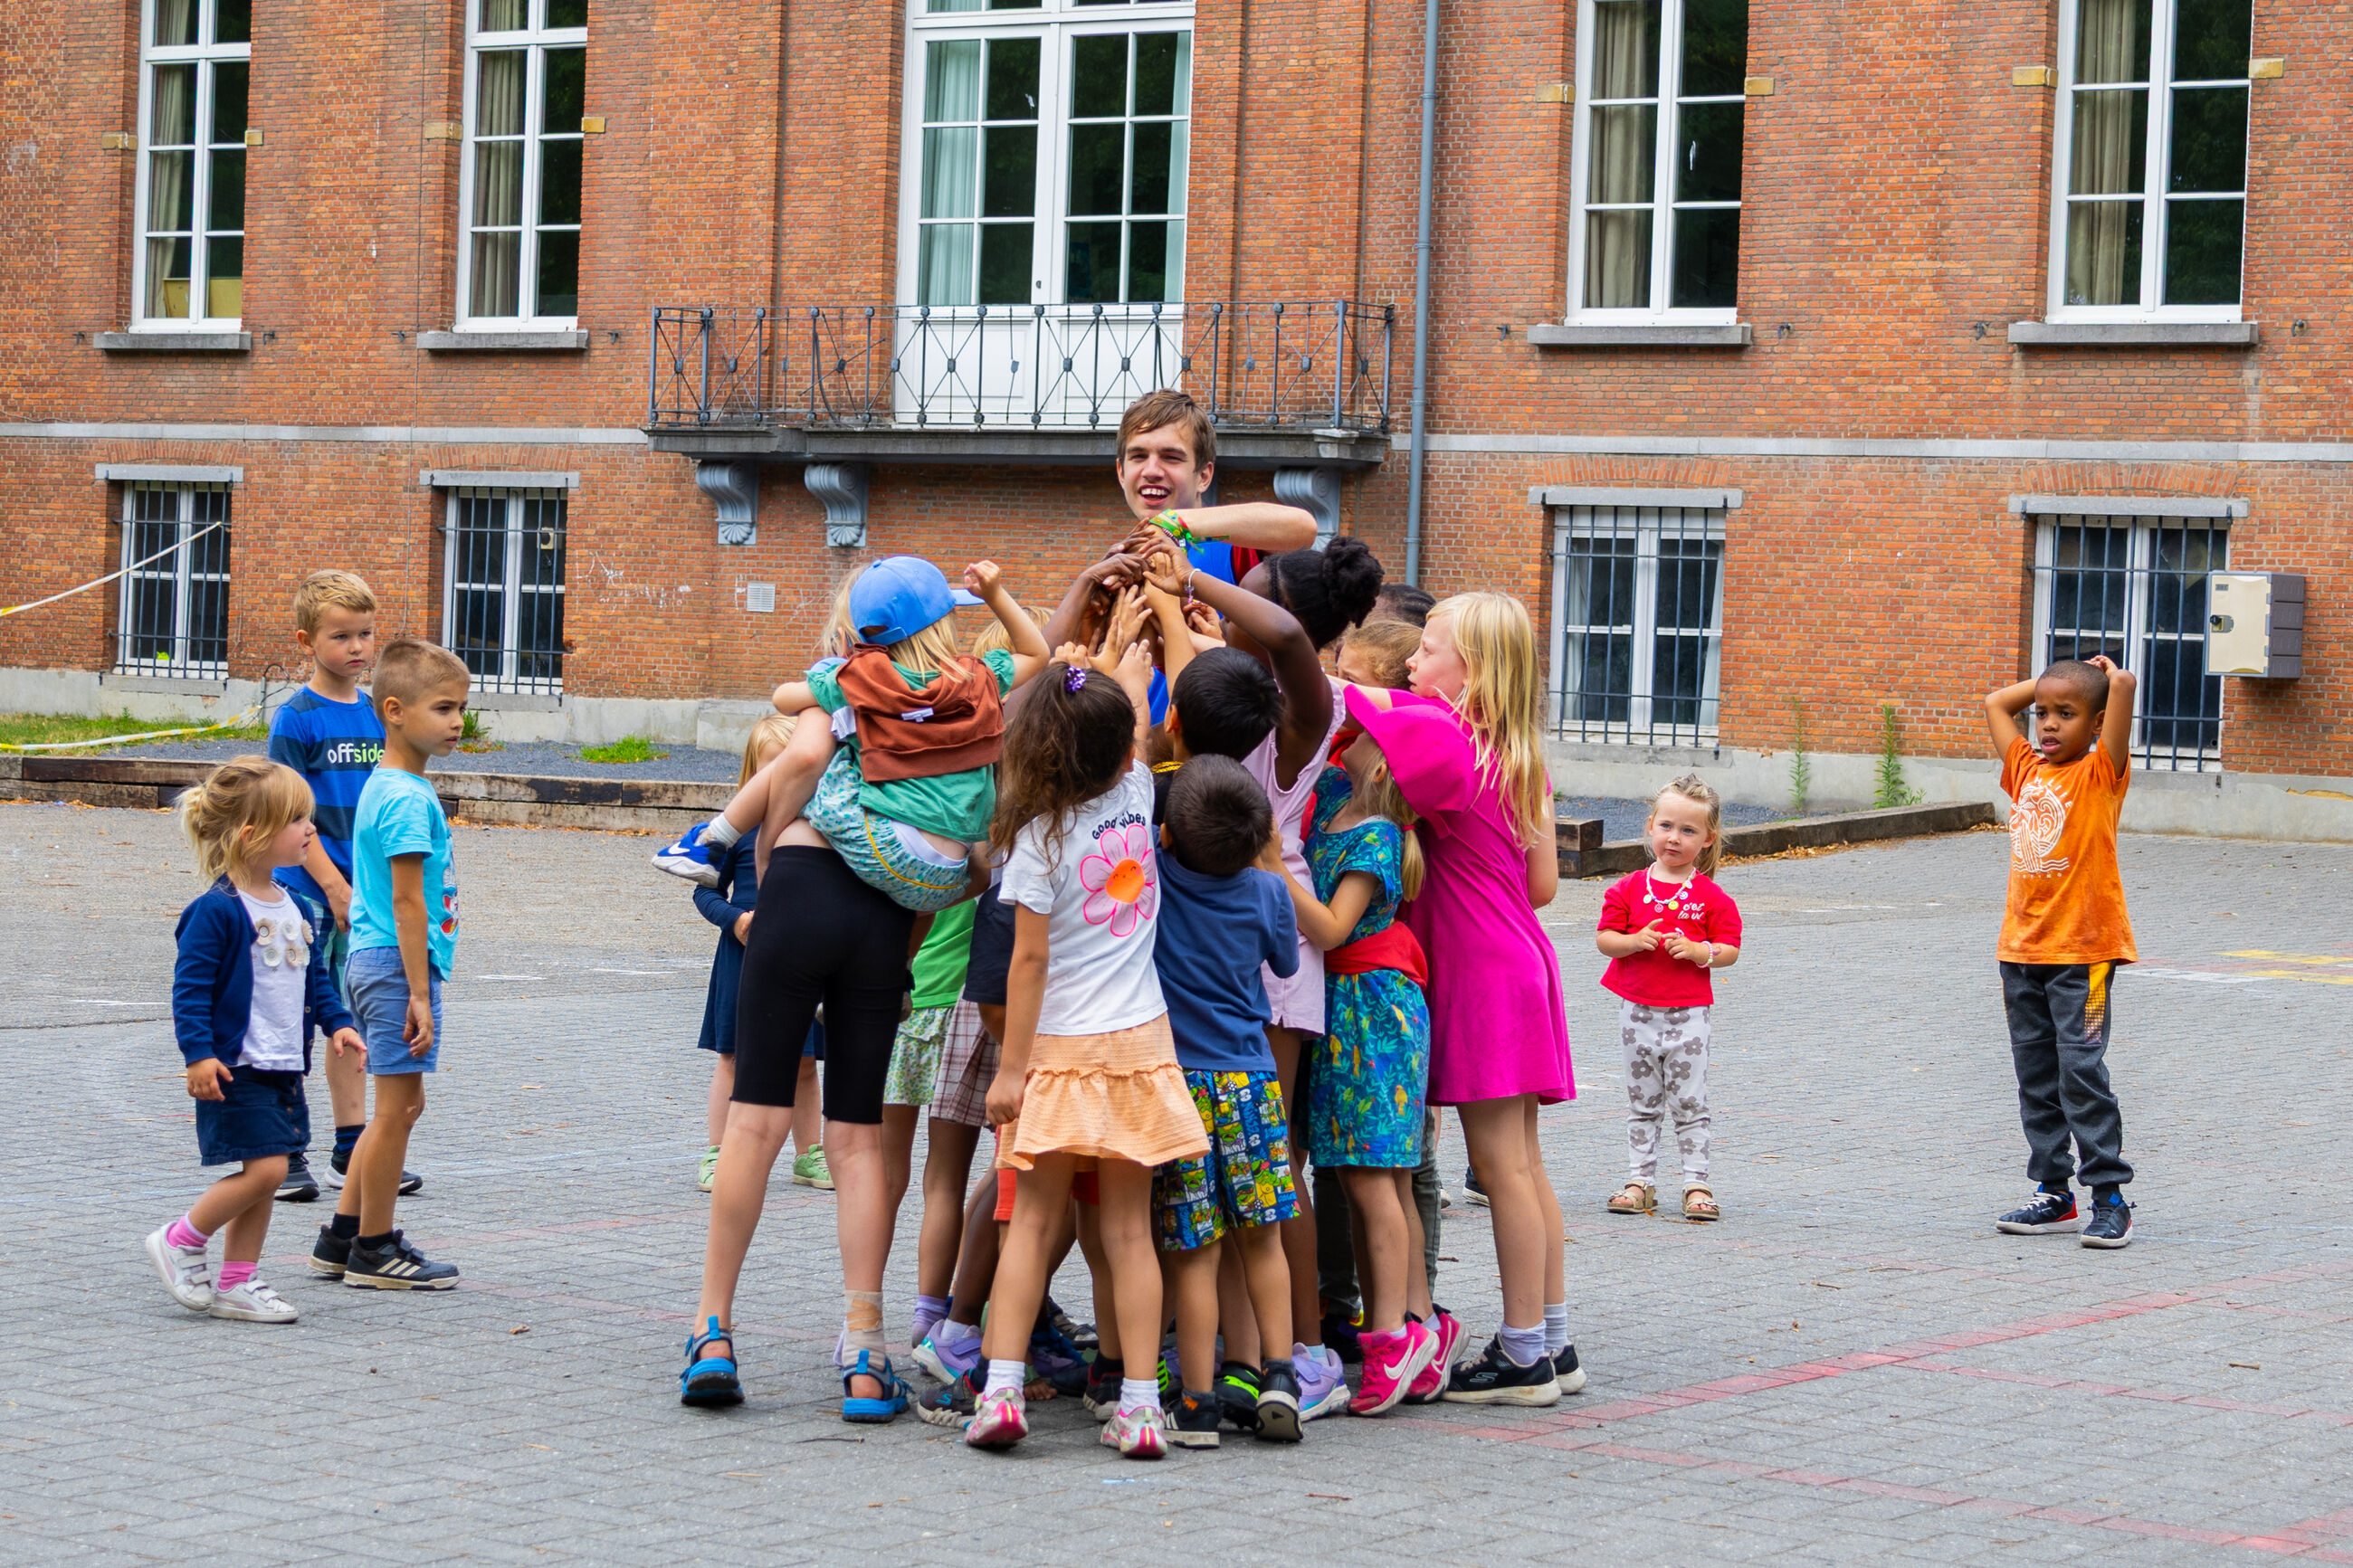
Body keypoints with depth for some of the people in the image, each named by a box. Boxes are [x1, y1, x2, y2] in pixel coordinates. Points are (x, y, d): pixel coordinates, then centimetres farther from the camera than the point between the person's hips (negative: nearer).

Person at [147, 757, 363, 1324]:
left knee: (266, 1173, 9)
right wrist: (199, 1053, -23)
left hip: (283, 1066, 8)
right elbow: (190, 986, -16)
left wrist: (337, 1022, 7)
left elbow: (315, 976, 21)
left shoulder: (291, 908, 12)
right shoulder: (217, 910, -14)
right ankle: (180, 1241, 4)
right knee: (263, 1166, -14)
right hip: (234, 1068, -8)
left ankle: (237, 1283, 17)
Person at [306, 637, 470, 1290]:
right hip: (397, 964, -10)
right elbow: (407, 901, -20)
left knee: (401, 1105, 17)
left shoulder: (384, 787, 14)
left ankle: (343, 1238, 22)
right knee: (397, 1107, -2)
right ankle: (374, 1250, 6)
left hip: (374, 960, 10)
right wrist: (419, 996, -20)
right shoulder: (409, 798, -17)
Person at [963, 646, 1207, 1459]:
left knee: (1033, 1222, 4)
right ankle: (1139, 1404, 1)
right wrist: (1129, 654, 37)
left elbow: (1030, 959, -11)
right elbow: (1135, 708, 19)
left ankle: (1001, 1389, -4)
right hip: (1138, 1042, 3)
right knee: (1128, 1229, 5)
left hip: (1061, 1050, -3)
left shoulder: (1041, 836, -12)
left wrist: (1011, 1065, -6)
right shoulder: (1135, 797, -2)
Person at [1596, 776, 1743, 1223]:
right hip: (1637, 1011, 2)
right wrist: (1635, 941, -18)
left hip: (1689, 1013, -2)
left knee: (1689, 1103, 2)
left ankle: (1697, 1184, 7)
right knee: (1642, 1103, 10)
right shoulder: (1628, 889, 2)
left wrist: (1699, 951, -19)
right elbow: (1604, 938, 0)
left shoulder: (1712, 897, -3)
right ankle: (1640, 1181, 16)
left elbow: (1730, 950, -1)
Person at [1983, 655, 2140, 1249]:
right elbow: (1996, 703, 22)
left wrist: (2108, 673, 4)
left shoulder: (2100, 772, -5)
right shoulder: (2027, 770, 12)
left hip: (2082, 950, -6)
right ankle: (2054, 1194, 15)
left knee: (2082, 1071, -8)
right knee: (2035, 1075, 9)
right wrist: (2050, 682, 18)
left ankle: (2109, 1197, -3)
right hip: (2022, 948, 6)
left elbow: (2123, 686, -17)